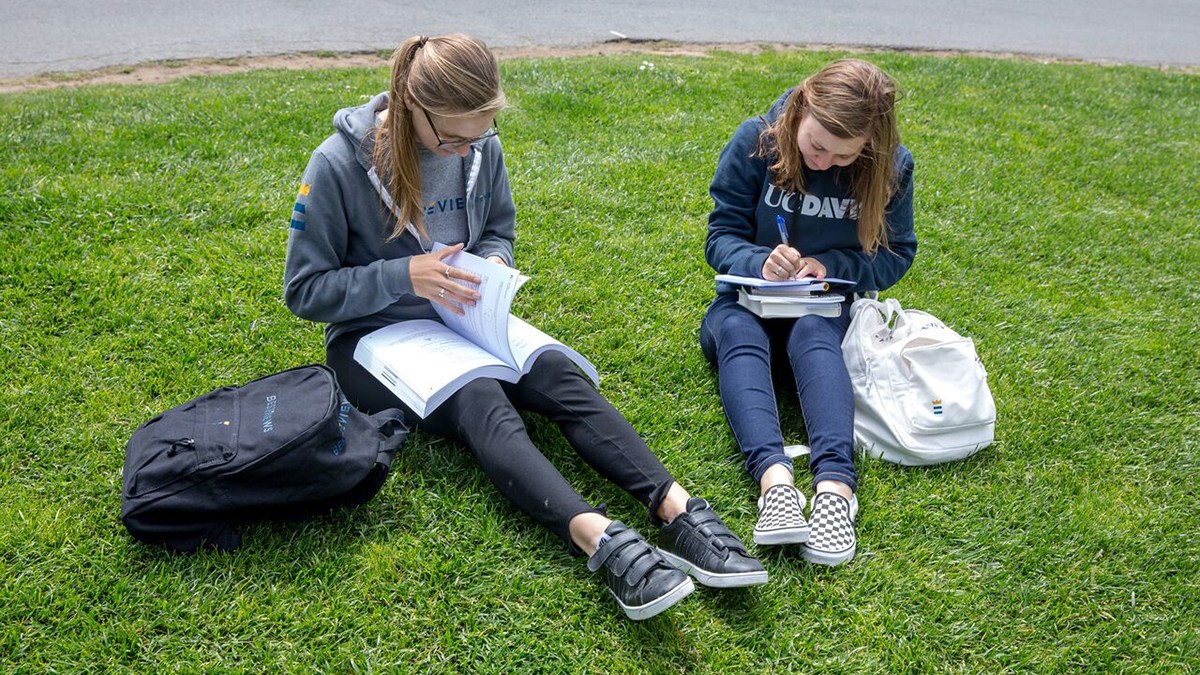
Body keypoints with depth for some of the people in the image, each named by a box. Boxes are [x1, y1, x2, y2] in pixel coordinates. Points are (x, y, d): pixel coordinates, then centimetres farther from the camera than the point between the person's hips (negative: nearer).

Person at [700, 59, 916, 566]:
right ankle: (774, 478, -58)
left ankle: (835, 484, -56)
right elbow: (721, 237, -8)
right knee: (738, 333, -36)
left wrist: (829, 266, -19)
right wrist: (760, 263, -30)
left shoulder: (891, 167, -8)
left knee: (813, 335, -36)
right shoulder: (755, 142, -11)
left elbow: (897, 254, -1)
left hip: (825, 309, 0)